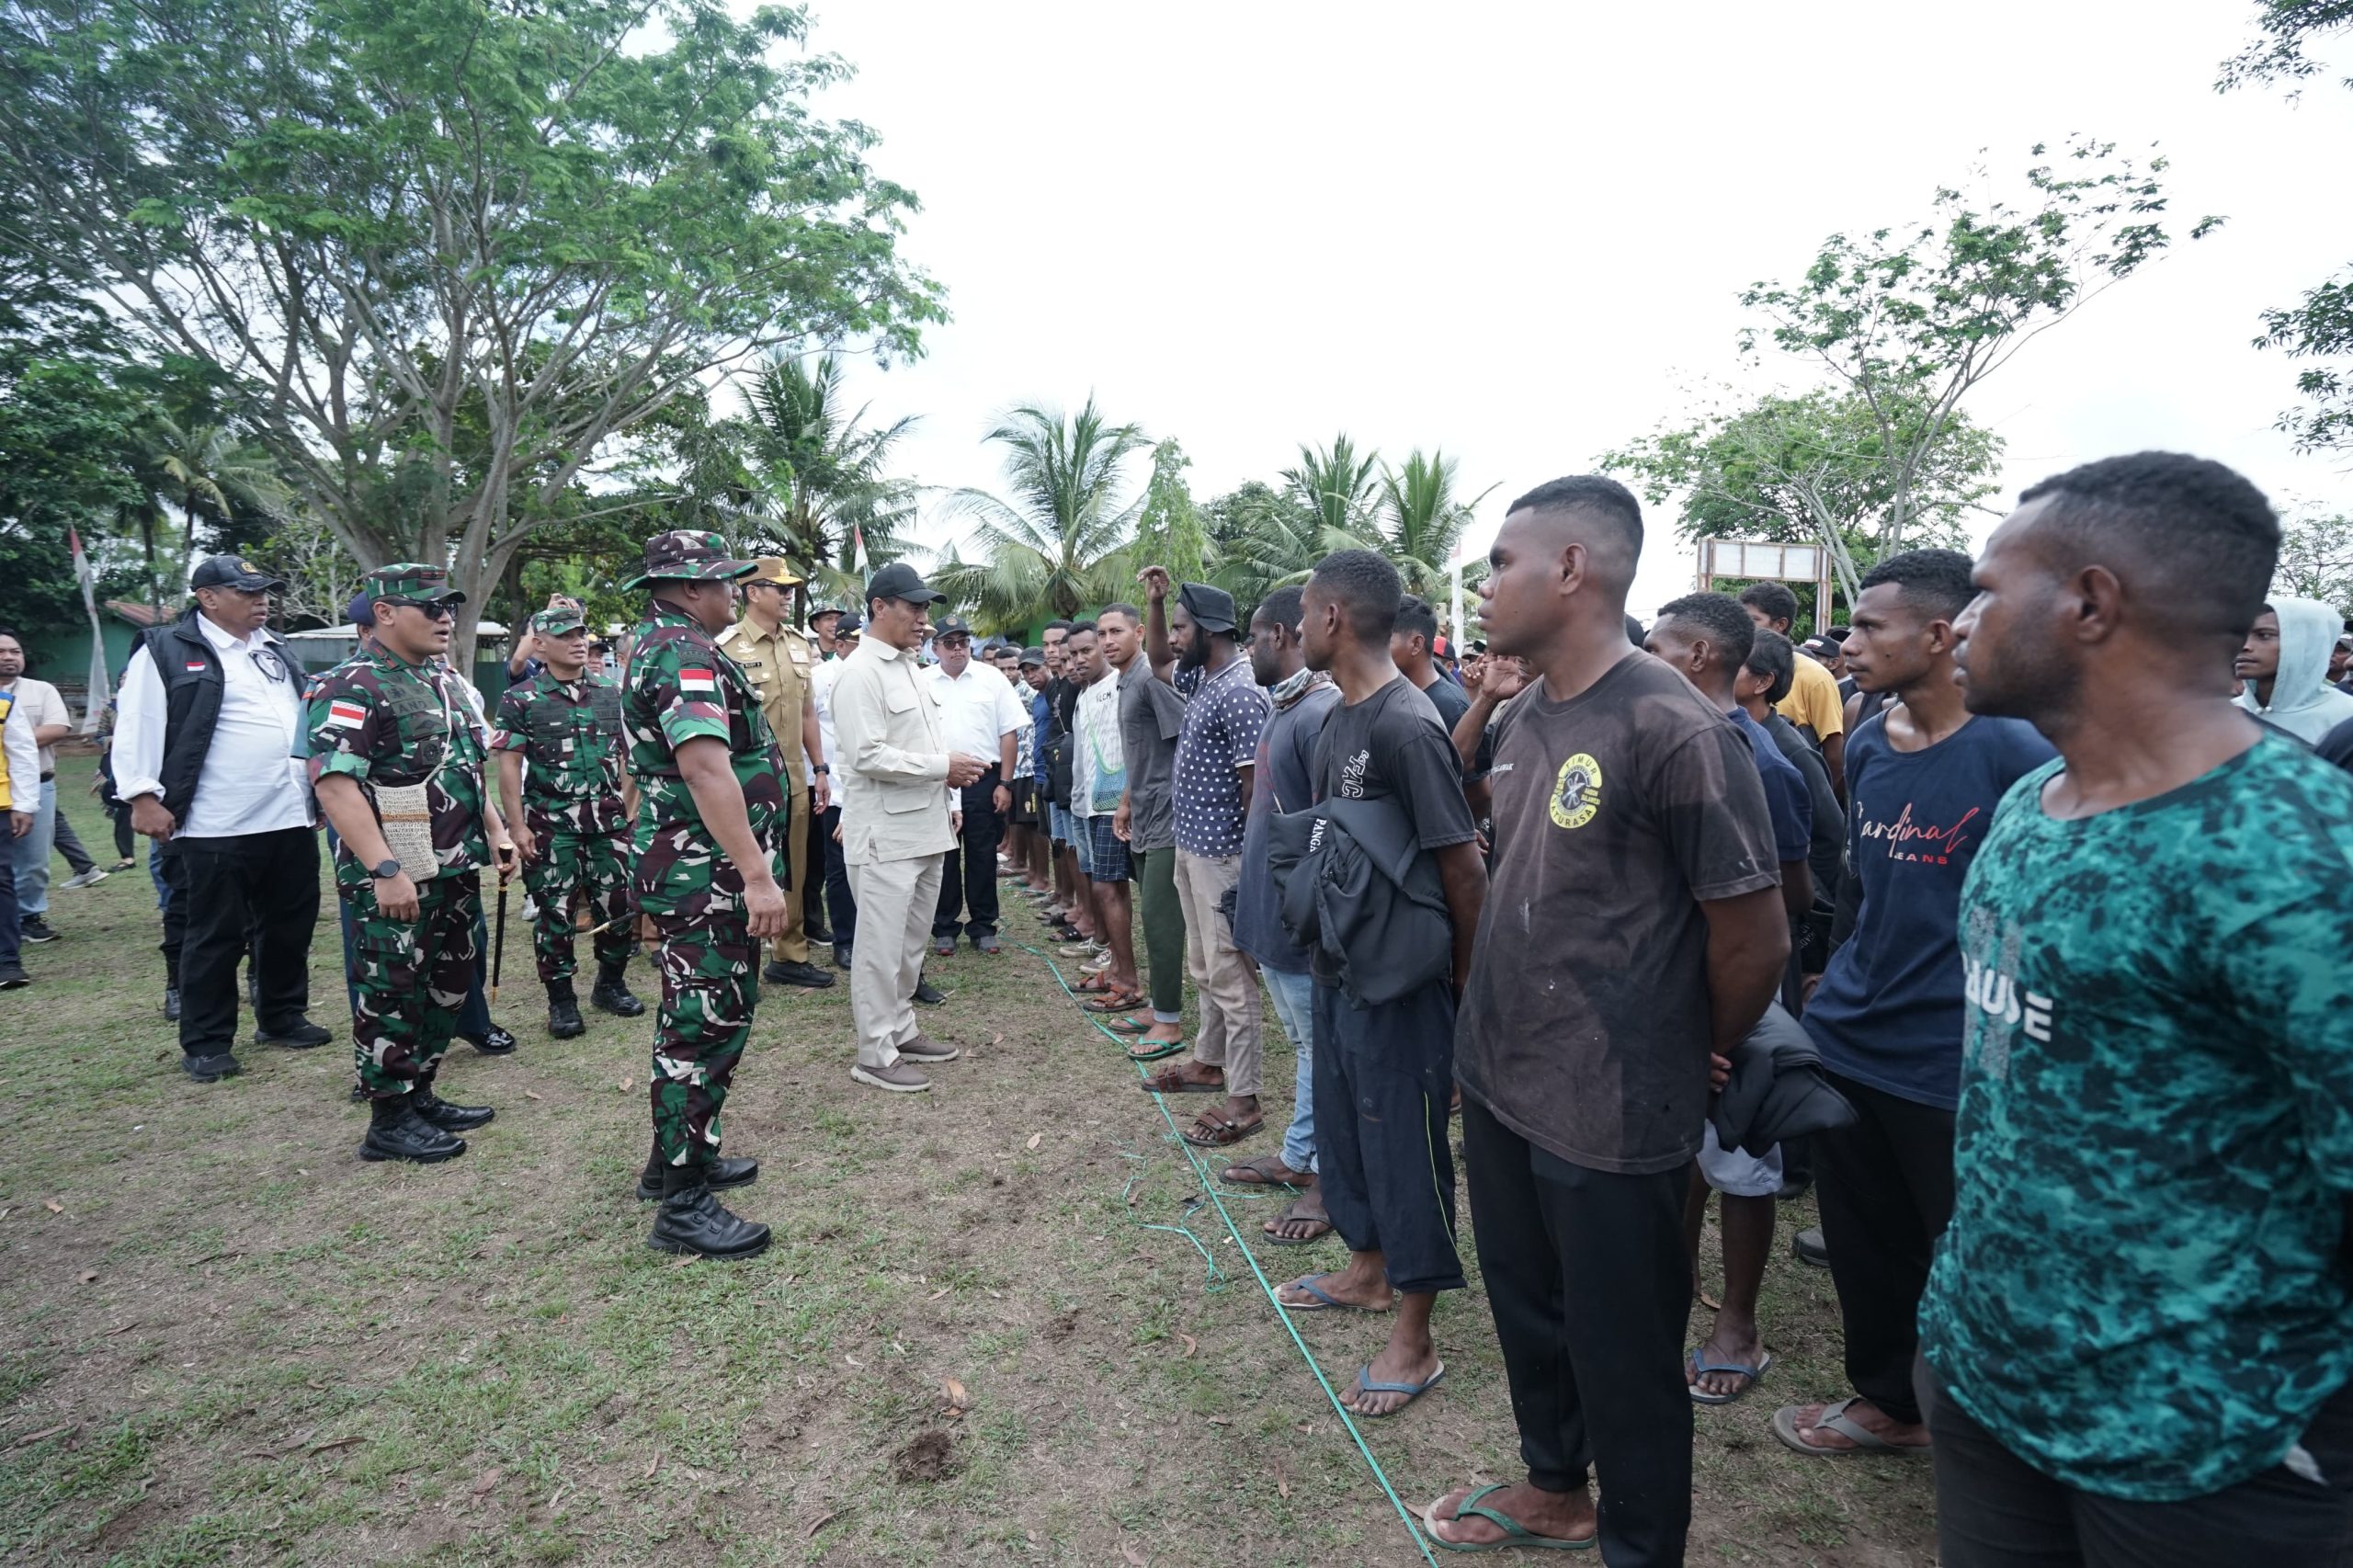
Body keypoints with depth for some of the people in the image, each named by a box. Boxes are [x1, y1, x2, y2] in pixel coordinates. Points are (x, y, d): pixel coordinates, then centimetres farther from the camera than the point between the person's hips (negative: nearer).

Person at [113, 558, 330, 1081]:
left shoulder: (276, 651, 17)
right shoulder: (165, 650, -4)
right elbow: (137, 725, -7)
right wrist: (144, 797, -13)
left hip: (291, 818, 7)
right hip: (217, 826, -6)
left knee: (290, 925, 13)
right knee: (214, 935, 2)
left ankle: (282, 1018, 28)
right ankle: (206, 1043, 14)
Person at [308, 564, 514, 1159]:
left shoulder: (444, 681, 14)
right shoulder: (353, 687, -13)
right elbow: (334, 784, -21)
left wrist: (495, 833, 15)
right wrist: (385, 870, -26)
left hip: (456, 869, 9)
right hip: (396, 876, -9)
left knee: (449, 985, 16)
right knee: (392, 994, 1)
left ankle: (421, 1095, 31)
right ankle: (389, 1121, 13)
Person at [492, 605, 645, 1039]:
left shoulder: (610, 693, 8)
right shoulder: (520, 701, -3)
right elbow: (509, 766, -5)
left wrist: (632, 808, 8)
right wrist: (517, 826, -10)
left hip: (609, 819, 4)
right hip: (551, 824, -3)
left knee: (617, 905, 7)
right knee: (555, 912, 3)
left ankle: (611, 984, 25)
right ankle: (561, 1000, 15)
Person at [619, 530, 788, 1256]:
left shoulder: (654, 646, 18)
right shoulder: (686, 652, -17)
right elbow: (705, 765, -31)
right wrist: (757, 873, -34)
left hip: (683, 871, 11)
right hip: (707, 876, -11)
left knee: (695, 1017, 20)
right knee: (707, 1025, -4)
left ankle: (678, 1156, 34)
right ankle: (684, 1204, 5)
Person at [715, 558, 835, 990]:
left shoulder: (799, 645, 11)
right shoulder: (727, 646, -10)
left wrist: (819, 768, 14)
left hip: (795, 779, 6)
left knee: (793, 870, 13)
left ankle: (790, 955, 24)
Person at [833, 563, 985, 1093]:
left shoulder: (910, 668, 15)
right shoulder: (860, 673, -13)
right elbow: (868, 756, -20)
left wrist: (947, 802, 15)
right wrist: (944, 766, -17)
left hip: (926, 828, 9)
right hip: (885, 834, -9)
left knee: (911, 942, 17)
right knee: (882, 947, -1)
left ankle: (901, 1032, 30)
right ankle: (874, 1055, 10)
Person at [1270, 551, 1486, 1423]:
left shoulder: (1407, 727, -22)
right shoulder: (1338, 719, 5)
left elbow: (1464, 867, -20)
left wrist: (1470, 980, -12)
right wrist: (1318, 946, 13)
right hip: (1338, 969, 9)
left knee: (1405, 1145, 5)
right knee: (1344, 1123, 22)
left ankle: (1414, 1341, 21)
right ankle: (1368, 1269, 44)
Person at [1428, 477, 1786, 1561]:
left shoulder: (1671, 728, -21)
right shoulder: (1524, 716, 4)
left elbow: (1755, 937, -15)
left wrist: (1700, 1056, -1)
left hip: (1609, 1111, -8)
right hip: (1496, 1078, 8)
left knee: (1621, 1353, 13)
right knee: (1525, 1306, 25)